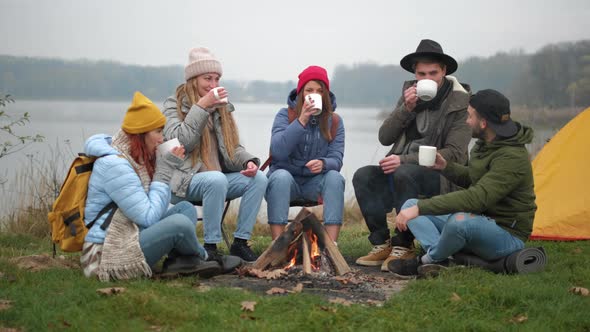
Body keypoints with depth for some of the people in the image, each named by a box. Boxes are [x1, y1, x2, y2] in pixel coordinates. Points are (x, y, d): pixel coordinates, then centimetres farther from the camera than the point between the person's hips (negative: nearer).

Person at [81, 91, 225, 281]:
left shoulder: (137, 159, 11)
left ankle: (177, 261, -14)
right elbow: (149, 218, -21)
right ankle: (201, 258, 7)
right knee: (180, 223, -24)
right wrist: (164, 172, -14)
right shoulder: (114, 165, -19)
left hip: (127, 239, 10)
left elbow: (158, 210, 8)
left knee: (186, 209, 9)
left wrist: (165, 169, 1)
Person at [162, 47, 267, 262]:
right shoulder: (174, 105, 0)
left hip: (218, 179, 6)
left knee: (258, 178, -18)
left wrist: (248, 162, -6)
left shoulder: (221, 107, 17)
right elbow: (181, 142, -16)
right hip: (184, 181, -6)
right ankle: (211, 247, -29)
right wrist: (201, 107, -20)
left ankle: (240, 242, -12)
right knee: (217, 179, -37)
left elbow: (232, 147, 16)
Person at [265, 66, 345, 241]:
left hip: (315, 182, 2)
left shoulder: (335, 121, 4)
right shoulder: (285, 115, -3)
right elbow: (278, 152, -19)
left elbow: (336, 159, -6)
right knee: (281, 176, -34)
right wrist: (301, 121, -26)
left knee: (335, 177, -29)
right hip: (287, 177, -2)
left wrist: (323, 164, -31)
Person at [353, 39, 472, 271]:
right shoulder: (410, 93, 8)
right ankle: (382, 243, -12)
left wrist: (405, 160, -22)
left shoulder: (460, 102, -9)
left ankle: (403, 246, -23)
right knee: (363, 176, -19)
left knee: (404, 173, -36)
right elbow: (384, 137, 5)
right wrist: (406, 109, -12)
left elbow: (453, 154, -16)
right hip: (405, 168, 6)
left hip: (440, 175, -6)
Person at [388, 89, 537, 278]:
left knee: (460, 221, -41)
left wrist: (421, 208, -34)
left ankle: (430, 260, -13)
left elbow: (476, 198, -34)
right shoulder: (484, 144, 6)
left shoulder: (512, 157, -25)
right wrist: (445, 167, 4)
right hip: (480, 222, 9)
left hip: (506, 237, -9)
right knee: (410, 205, 0)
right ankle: (437, 254, -21)